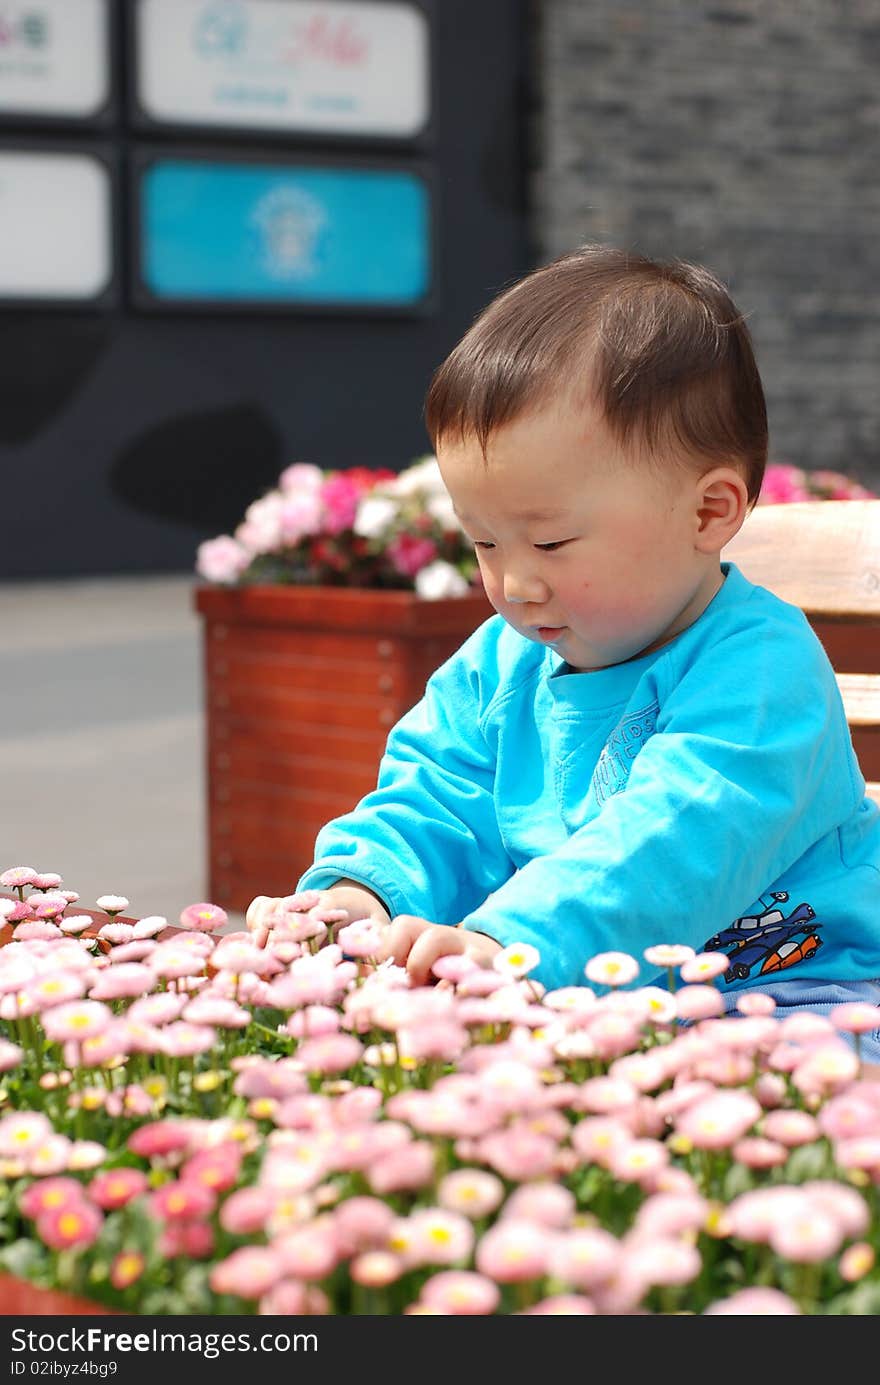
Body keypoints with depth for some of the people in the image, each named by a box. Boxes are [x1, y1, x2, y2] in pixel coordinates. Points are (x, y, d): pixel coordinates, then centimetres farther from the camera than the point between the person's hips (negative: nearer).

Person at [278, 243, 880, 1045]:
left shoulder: (758, 672, -18)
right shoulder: (500, 666, 9)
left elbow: (678, 841, -31)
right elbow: (437, 804, 9)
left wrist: (512, 940, -44)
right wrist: (363, 890, -15)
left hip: (779, 986, -6)